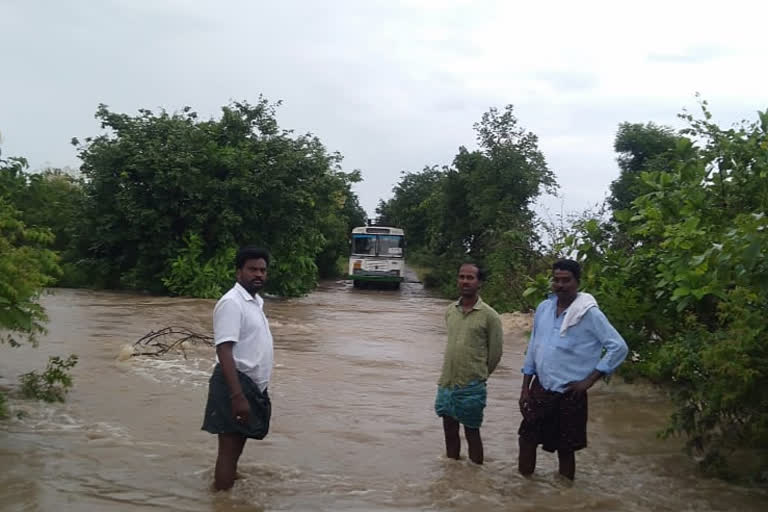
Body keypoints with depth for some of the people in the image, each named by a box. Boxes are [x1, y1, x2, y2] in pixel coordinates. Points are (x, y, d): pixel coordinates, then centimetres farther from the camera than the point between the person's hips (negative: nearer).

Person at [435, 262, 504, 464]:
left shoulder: (489, 315, -11)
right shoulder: (450, 310, 5)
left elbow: (495, 353, -4)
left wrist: (479, 376, 5)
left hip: (471, 387, -5)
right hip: (446, 384, 5)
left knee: (472, 433, 6)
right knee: (450, 431, 15)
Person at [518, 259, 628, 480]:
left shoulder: (589, 313, -13)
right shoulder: (543, 308, 3)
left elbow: (618, 347, -13)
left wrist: (589, 380, -13)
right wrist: (525, 387, 8)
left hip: (569, 394, -5)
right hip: (540, 389, 5)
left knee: (565, 449, 7)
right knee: (526, 438, 11)